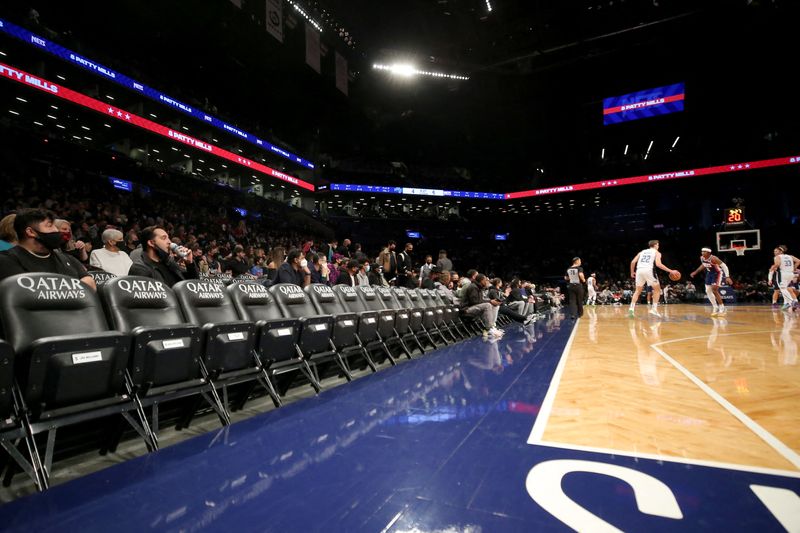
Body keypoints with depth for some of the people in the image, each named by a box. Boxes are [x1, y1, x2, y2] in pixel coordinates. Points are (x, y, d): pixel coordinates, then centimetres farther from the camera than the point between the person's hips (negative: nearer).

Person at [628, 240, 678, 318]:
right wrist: (670, 271, -1)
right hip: (648, 270, -4)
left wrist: (632, 272, 29)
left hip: (639, 270, 4)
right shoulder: (656, 252, 14)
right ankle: (654, 309, 4)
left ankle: (631, 308, 1)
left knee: (638, 291, 16)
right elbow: (658, 264, -4)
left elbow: (633, 262, 16)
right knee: (657, 290, 13)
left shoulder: (642, 252, 26)